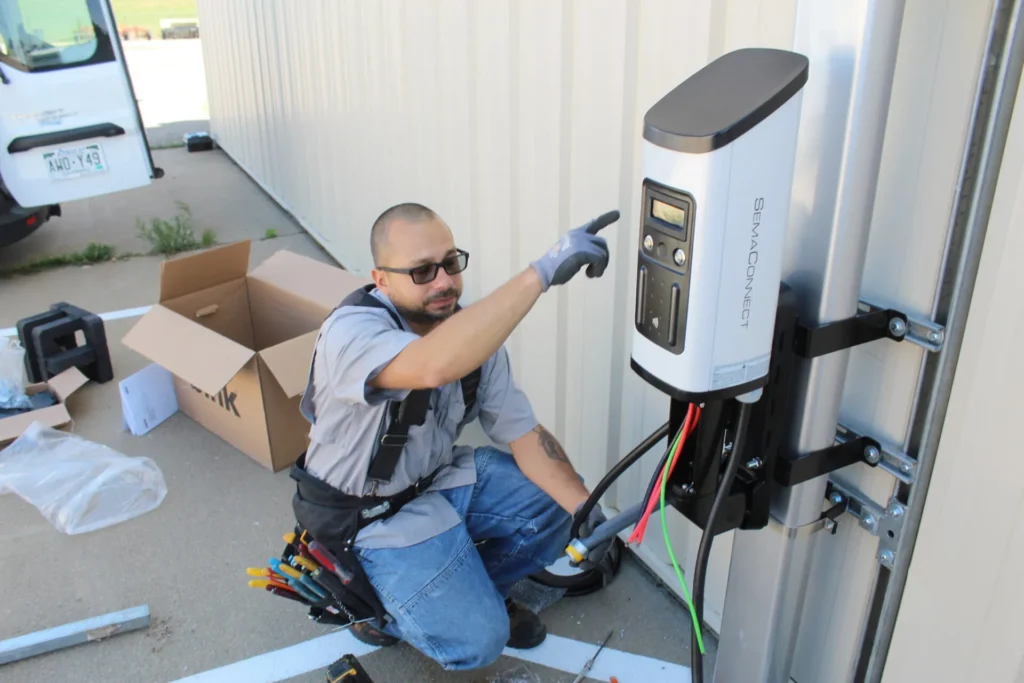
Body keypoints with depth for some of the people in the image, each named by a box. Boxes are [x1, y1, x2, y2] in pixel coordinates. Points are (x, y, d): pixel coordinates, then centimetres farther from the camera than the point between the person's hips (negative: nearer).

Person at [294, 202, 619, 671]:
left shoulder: (475, 332, -8)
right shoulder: (351, 331, -30)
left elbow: (523, 432, -8)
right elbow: (434, 366, -52)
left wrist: (586, 509, -22)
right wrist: (542, 271, -53)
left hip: (444, 476, 7)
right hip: (376, 513, -6)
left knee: (559, 507, -3)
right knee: (476, 640, -14)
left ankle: (471, 587, 19)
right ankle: (376, 599, 14)